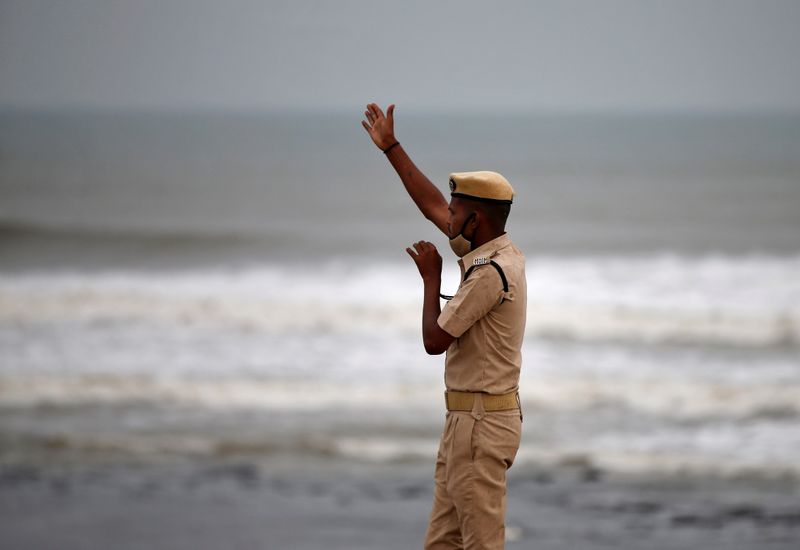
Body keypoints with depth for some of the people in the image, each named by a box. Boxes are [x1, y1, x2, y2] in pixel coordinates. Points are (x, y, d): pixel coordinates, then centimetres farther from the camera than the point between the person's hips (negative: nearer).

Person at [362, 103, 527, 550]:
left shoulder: (491, 271, -18)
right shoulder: (494, 252, 11)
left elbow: (434, 340, -15)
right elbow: (431, 204, 22)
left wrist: (431, 278, -2)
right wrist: (391, 146, 25)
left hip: (481, 425, -10)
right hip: (467, 419, 10)